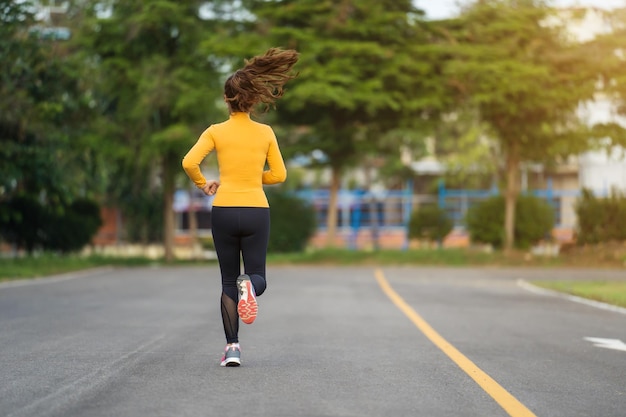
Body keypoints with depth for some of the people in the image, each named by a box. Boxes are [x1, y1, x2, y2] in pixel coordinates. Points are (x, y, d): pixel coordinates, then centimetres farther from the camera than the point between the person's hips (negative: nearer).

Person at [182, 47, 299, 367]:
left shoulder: (216, 132, -1)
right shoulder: (265, 132, 3)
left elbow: (189, 162, -14)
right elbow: (279, 174, 5)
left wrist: (203, 184, 4)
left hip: (224, 211, 0)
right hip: (257, 211, 0)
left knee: (228, 282, 11)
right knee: (257, 276, 10)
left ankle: (232, 347, 2)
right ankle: (249, 285, -29)